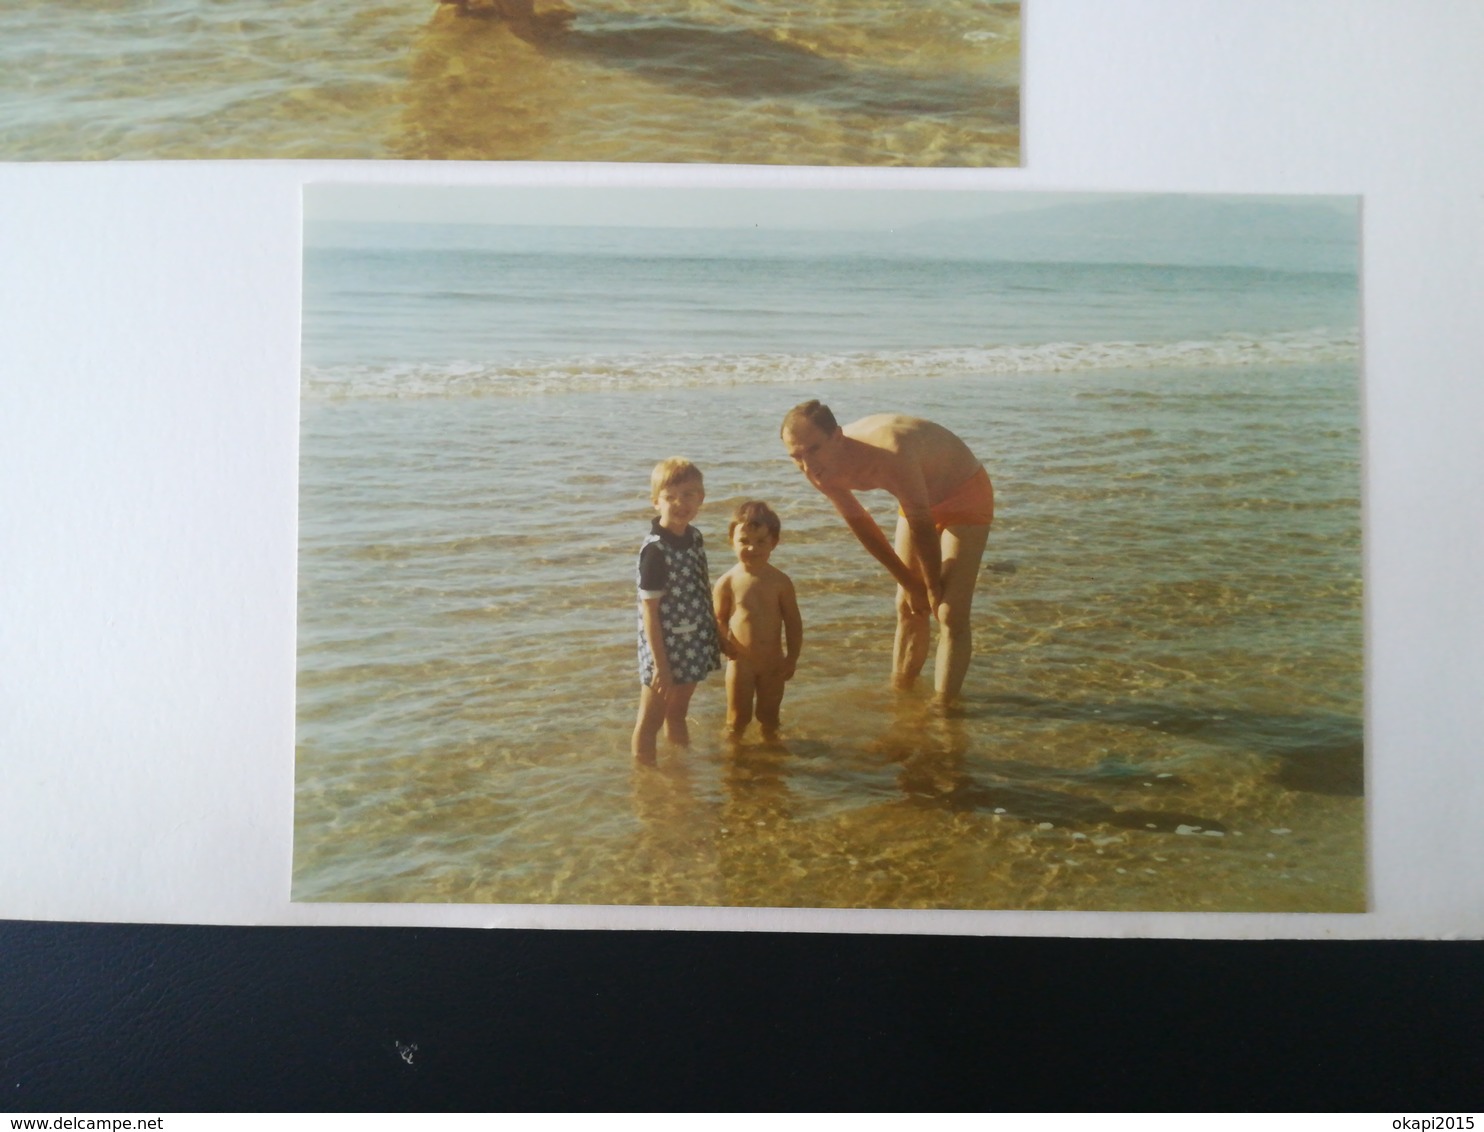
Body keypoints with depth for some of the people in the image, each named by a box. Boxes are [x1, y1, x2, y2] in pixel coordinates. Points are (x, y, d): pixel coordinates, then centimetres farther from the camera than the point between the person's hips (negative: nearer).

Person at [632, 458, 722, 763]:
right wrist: (660, 664, -20)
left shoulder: (694, 537, 1)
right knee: (650, 723, 9)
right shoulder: (655, 549, -22)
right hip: (665, 646, -8)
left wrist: (716, 633, 15)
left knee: (677, 716, 25)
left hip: (692, 645, 8)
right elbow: (649, 609, -20)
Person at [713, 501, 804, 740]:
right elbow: (718, 619, -4)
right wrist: (724, 643, -22)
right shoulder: (727, 582, -11)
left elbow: (793, 622, -2)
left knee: (769, 717, 19)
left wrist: (792, 658, -2)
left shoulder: (780, 582, -9)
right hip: (740, 662, -1)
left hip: (773, 662, 2)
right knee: (737, 719, 11)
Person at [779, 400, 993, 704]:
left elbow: (923, 529, -27)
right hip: (919, 499, 6)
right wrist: (910, 584, 1)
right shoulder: (821, 470, -19)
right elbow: (866, 531, -4)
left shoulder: (889, 453, -41)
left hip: (965, 493, -6)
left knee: (951, 616, -11)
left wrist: (933, 588, -11)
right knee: (908, 608, 10)